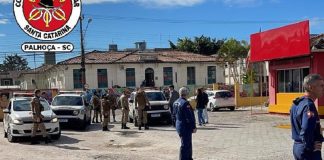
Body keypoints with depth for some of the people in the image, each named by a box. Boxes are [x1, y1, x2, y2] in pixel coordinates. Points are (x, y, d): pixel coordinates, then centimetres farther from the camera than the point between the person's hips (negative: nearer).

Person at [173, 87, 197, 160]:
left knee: (188, 144, 21)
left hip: (179, 126, 10)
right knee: (185, 145, -2)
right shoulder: (185, 103, -21)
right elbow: (189, 117, -21)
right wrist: (193, 127, -15)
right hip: (186, 127, -10)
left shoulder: (175, 103, 8)